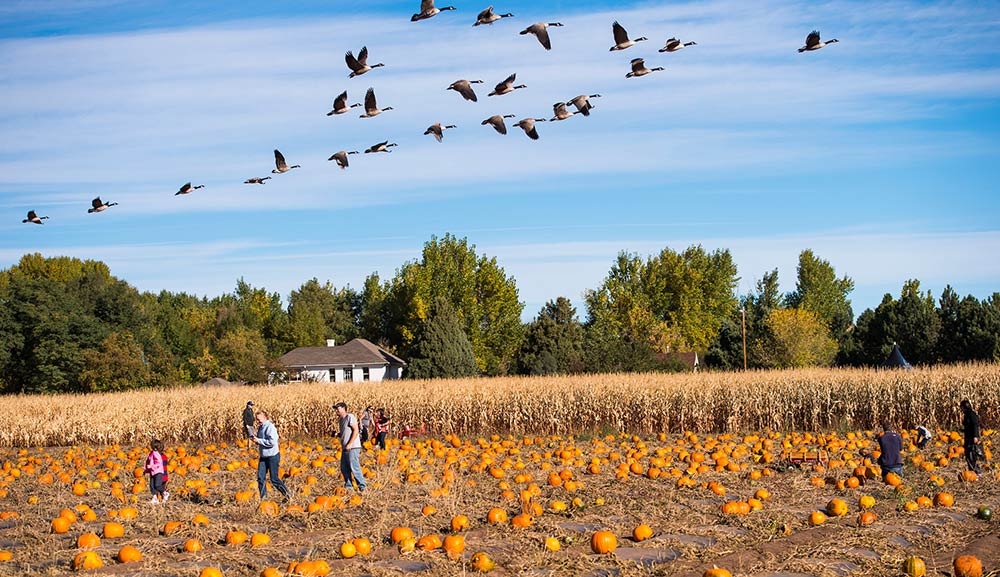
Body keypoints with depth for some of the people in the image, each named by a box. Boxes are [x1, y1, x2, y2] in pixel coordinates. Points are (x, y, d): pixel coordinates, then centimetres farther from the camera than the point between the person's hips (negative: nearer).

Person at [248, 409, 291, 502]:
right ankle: (263, 497, 13)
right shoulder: (260, 427, 9)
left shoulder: (270, 427, -18)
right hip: (263, 456, 8)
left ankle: (287, 495, 11)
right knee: (260, 477, 4)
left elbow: (272, 442, -26)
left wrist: (258, 440, -20)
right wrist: (254, 438, -1)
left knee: (274, 479, -4)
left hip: (273, 456, -8)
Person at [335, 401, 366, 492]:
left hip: (353, 448, -9)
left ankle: (362, 486, -4)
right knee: (344, 468, 10)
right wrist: (342, 446, 13)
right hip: (345, 448, 9)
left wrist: (350, 444, -19)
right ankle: (348, 486, 20)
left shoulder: (350, 417, -9)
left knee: (354, 468, -10)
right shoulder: (341, 420, 17)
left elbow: (356, 430, -16)